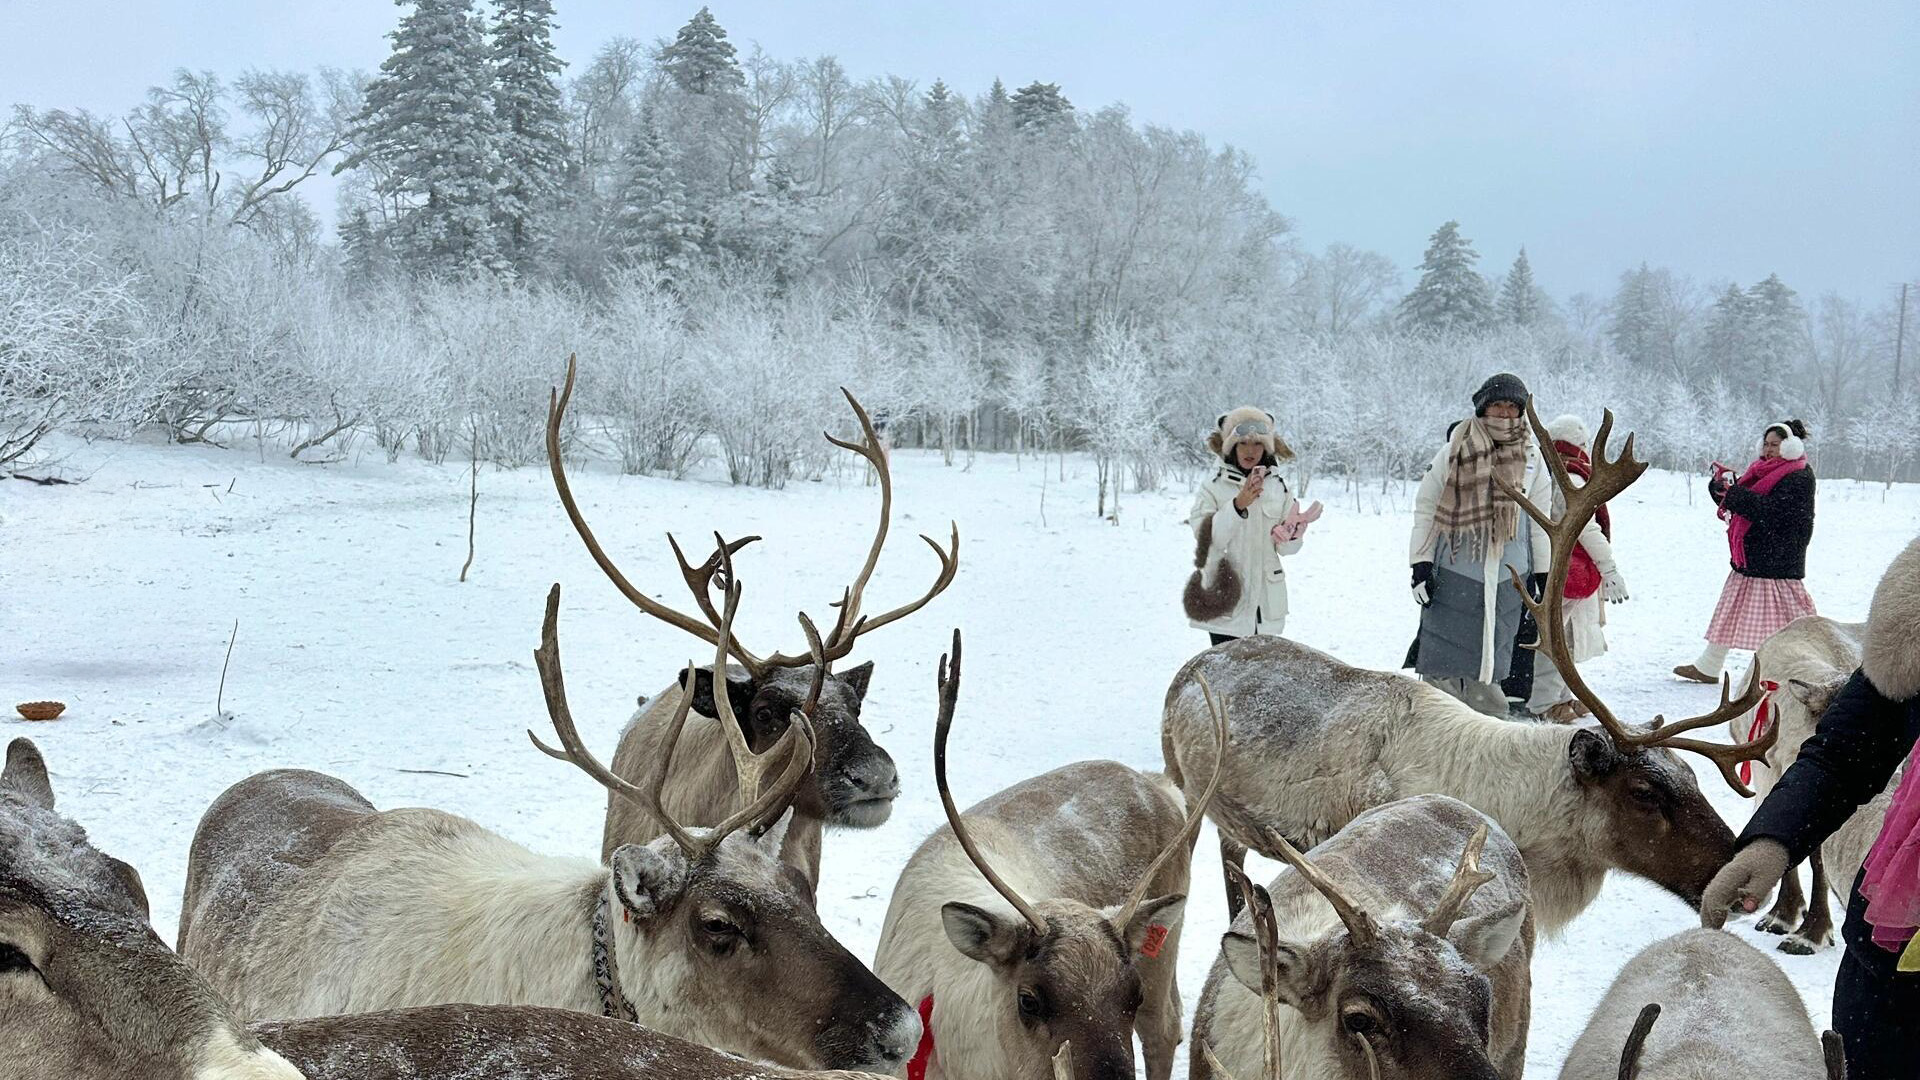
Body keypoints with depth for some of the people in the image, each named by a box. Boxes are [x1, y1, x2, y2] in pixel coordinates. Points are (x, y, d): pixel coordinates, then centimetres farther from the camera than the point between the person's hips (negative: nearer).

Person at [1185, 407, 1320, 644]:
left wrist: (1292, 533, -15)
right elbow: (1205, 537, -17)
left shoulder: (1279, 489, 8)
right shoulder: (1213, 489, -2)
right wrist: (1238, 505, -28)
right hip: (1225, 601, -3)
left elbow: (1285, 548, 8)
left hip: (1265, 604, 4)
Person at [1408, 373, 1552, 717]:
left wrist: (1543, 573, 13)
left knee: (1491, 659, 9)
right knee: (1444, 663, -4)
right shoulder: (1454, 453, -3)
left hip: (1508, 578, 3)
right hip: (1454, 573, -3)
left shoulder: (1531, 460, 7)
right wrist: (1421, 565, -5)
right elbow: (1425, 509, 0)